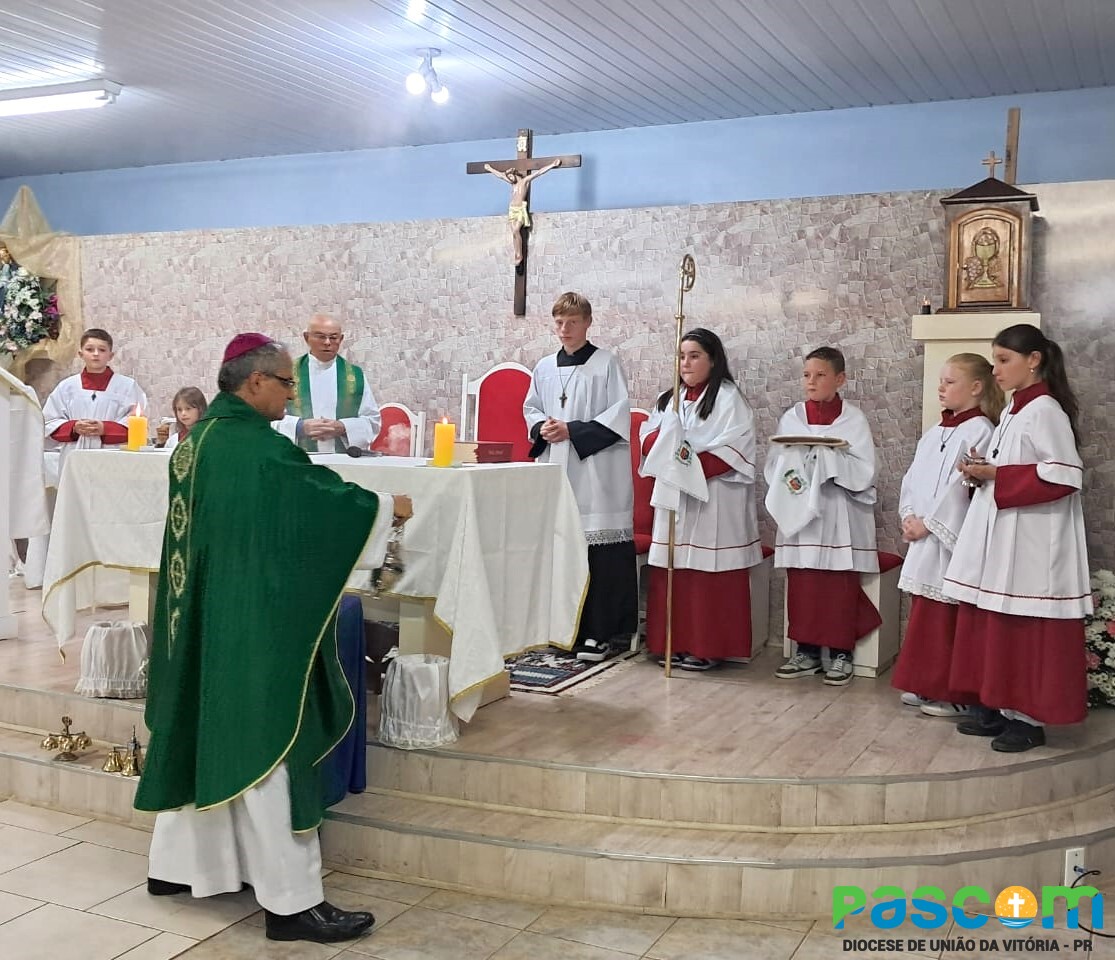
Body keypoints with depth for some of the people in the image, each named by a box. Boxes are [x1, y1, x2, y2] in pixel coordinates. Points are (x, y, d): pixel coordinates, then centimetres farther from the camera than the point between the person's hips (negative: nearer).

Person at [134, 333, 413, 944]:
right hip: (250, 627, -10)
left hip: (200, 619, 10)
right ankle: (291, 900, 5)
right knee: (262, 747, -4)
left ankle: (176, 862, 33)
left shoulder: (198, 438, 9)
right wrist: (387, 507, 4)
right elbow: (324, 494, -13)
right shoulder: (258, 446, -20)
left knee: (203, 735, 20)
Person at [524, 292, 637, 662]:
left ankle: (597, 632, -1)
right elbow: (531, 409, 21)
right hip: (554, 466, 5)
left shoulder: (606, 363, -1)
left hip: (595, 470, -5)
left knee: (596, 549, -7)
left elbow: (618, 415, -6)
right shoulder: (545, 367, 14)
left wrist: (572, 430, -13)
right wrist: (541, 428, -2)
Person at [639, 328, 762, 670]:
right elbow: (648, 437, 13)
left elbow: (734, 449, -12)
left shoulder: (728, 397, -3)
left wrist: (694, 467, -18)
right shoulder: (670, 398, 18)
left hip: (713, 501, -6)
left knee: (707, 575, -6)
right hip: (673, 497, 6)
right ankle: (673, 642, 13)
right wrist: (665, 437, -9)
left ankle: (707, 647, 1)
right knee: (671, 573, 4)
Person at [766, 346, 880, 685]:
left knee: (840, 587, 1)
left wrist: (827, 454, -18)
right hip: (799, 515, 3)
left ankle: (842, 653, 12)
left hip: (839, 518, -3)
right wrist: (788, 474, -16)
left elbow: (864, 473, -9)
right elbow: (773, 467, 4)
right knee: (801, 585, 4)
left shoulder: (853, 420, -2)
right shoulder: (791, 418, 6)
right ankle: (806, 651, 15)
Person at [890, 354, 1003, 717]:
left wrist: (926, 523, -14)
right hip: (924, 537, 8)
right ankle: (925, 685, 23)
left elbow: (961, 486, -17)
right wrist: (909, 516, -1)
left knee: (949, 617, -4)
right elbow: (913, 478, 14)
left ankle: (956, 695, 6)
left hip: (954, 537, -8)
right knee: (924, 613, 13)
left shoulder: (979, 431, -11)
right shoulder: (933, 433, 14)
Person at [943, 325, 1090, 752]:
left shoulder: (1045, 411, -12)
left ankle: (1029, 719, 8)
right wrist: (983, 472, 1)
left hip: (1030, 543, -9)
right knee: (993, 628, 11)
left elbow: (1064, 476, -20)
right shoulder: (1014, 411, 14)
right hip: (999, 539, 9)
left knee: (1025, 631, -2)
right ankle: (997, 707, 20)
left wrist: (996, 475, -17)